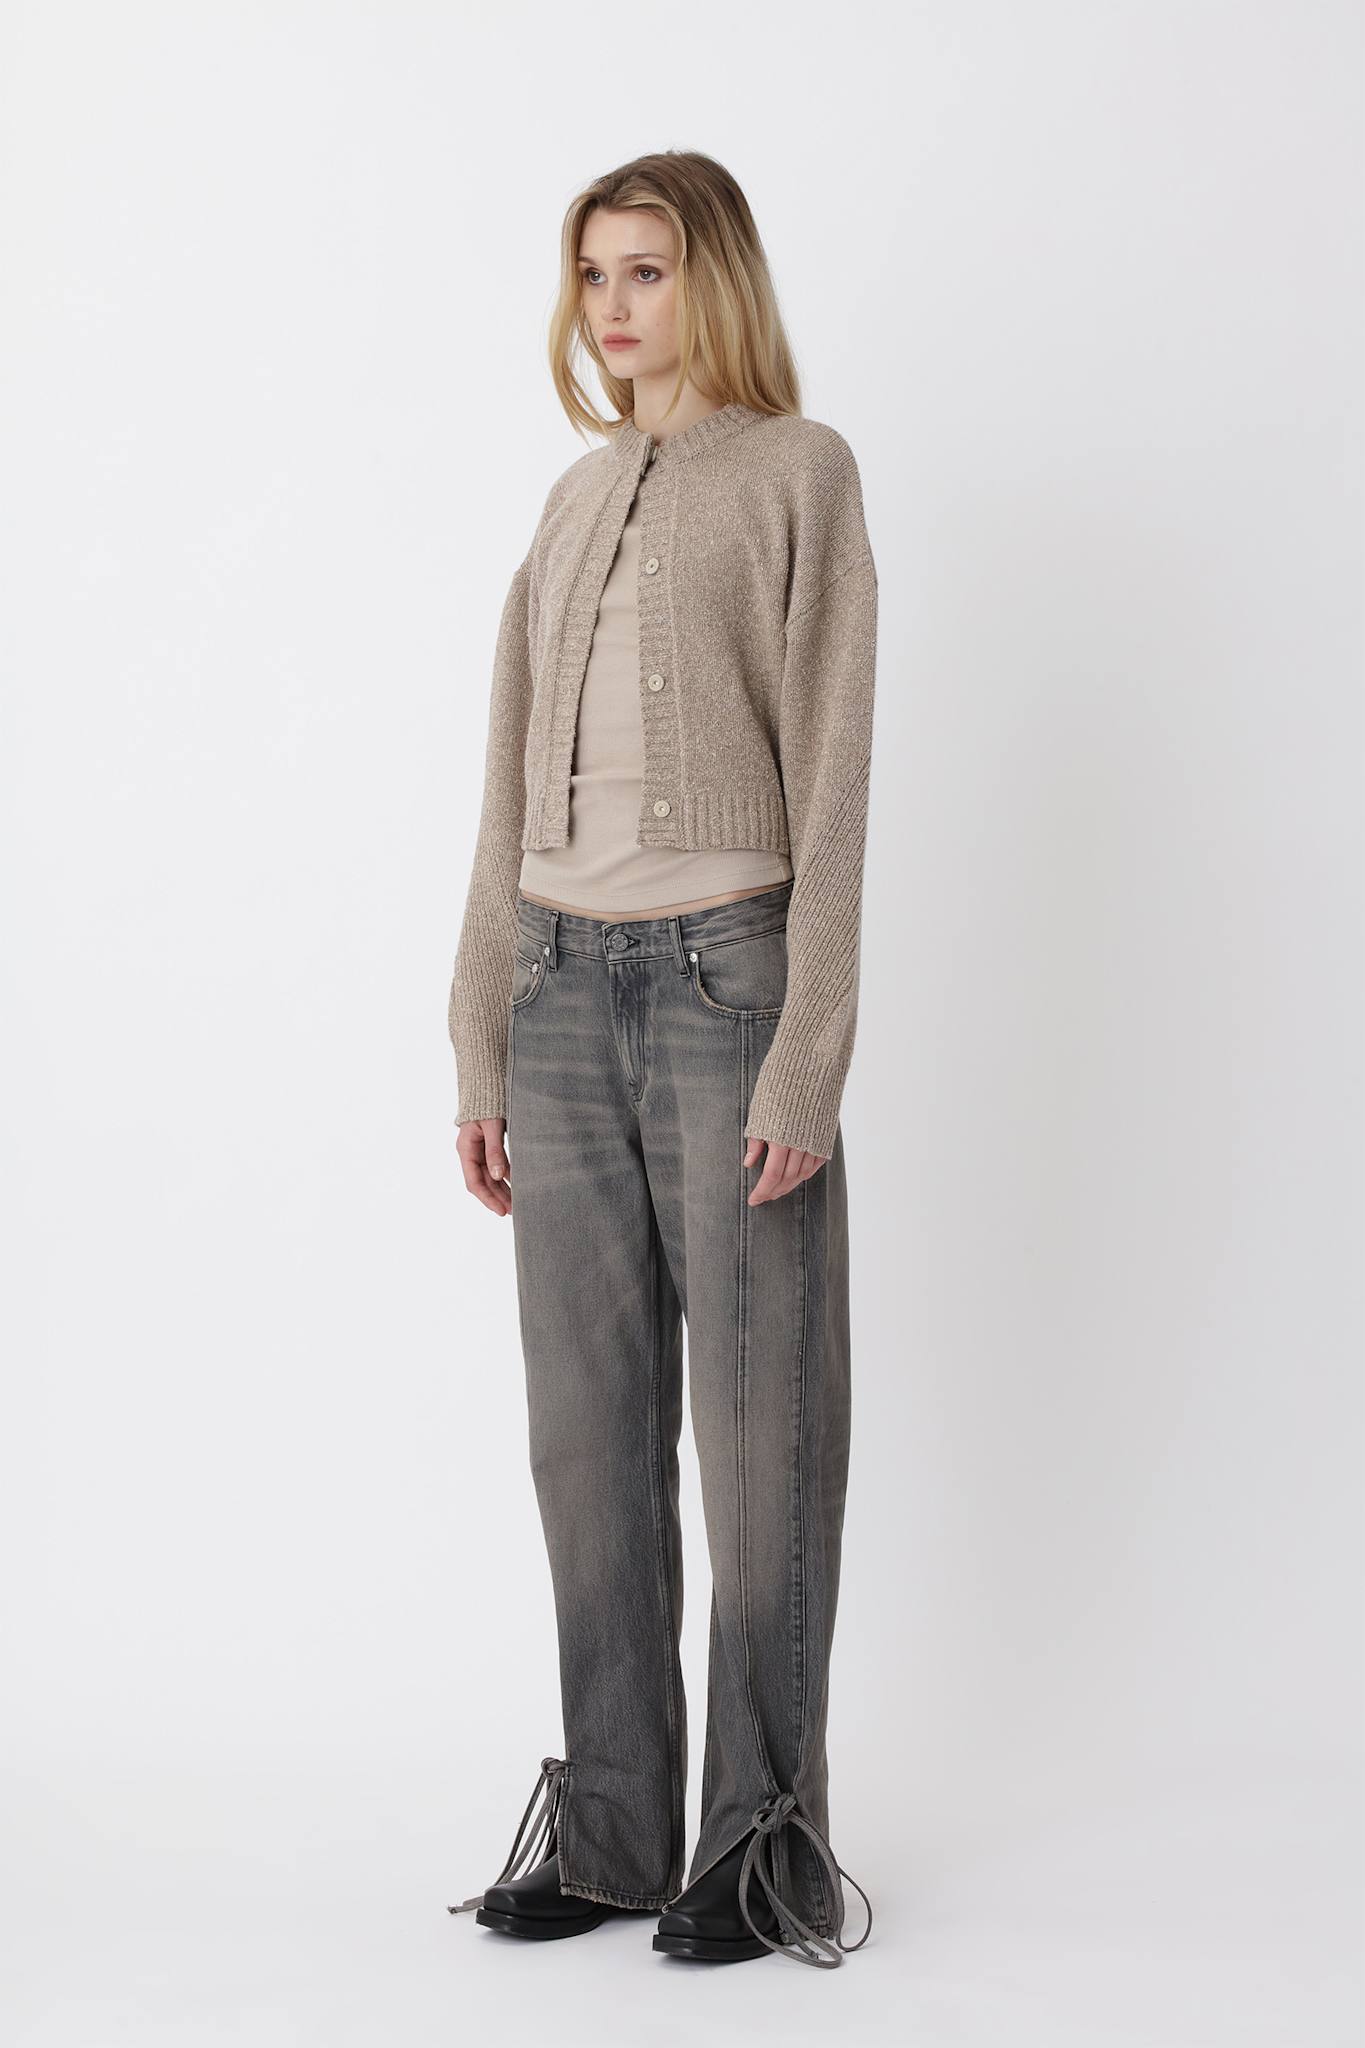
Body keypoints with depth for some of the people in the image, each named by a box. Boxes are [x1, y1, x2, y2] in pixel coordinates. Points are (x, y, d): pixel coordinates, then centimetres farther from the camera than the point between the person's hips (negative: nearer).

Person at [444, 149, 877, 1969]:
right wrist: (480, 1047, 11)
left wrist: (807, 1058, -14)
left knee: (760, 1420, 0)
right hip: (563, 987, 6)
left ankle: (764, 1833, 10)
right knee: (587, 1423, 6)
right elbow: (515, 796, 16)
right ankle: (610, 1822, 15)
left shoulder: (799, 473, 0)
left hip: (725, 975, -5)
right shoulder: (576, 502, 16)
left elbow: (830, 776, -7)